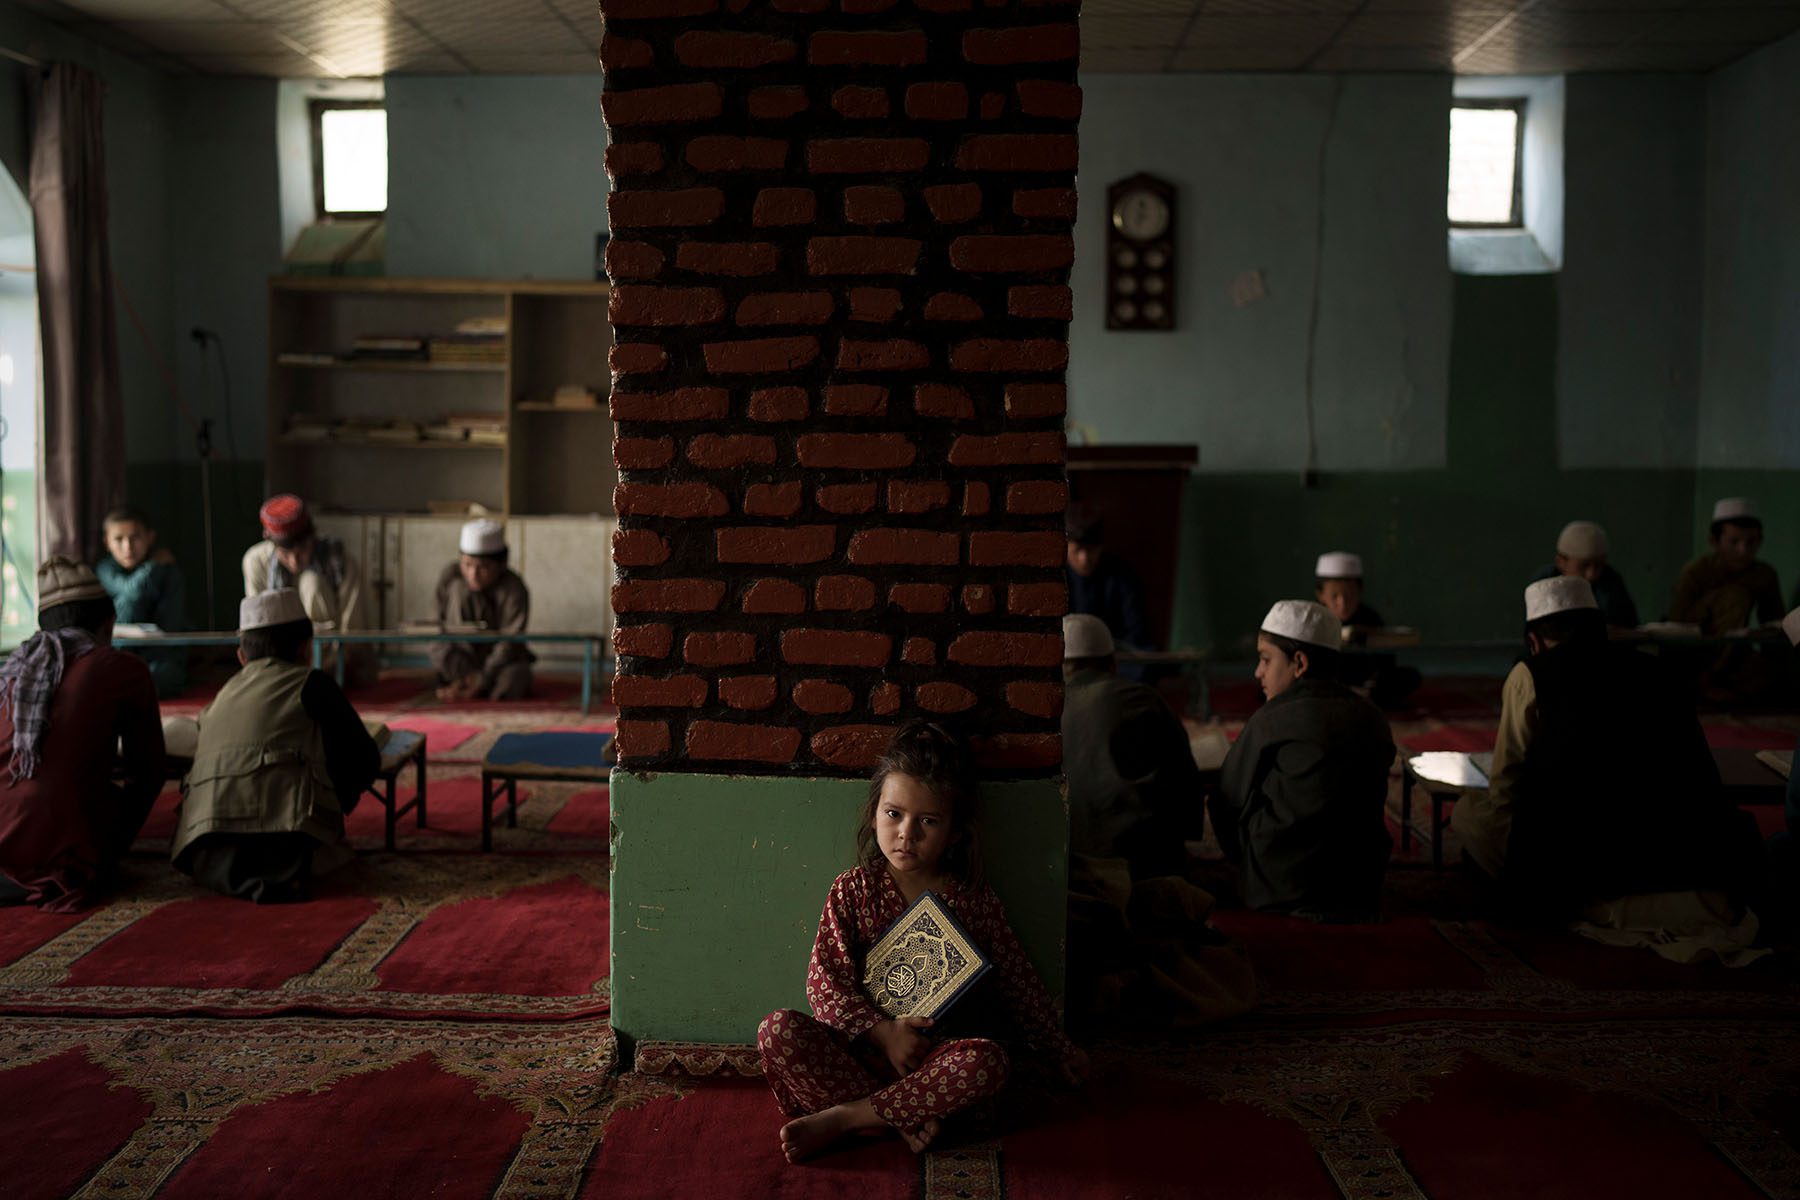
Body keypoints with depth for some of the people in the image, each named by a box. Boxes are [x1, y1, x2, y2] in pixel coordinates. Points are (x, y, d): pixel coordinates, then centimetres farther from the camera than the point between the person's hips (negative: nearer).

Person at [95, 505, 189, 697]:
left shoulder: (169, 572, 1)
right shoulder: (104, 568, 6)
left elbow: (169, 629, -10)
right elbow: (133, 591, -17)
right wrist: (156, 564, -2)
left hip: (160, 661, -1)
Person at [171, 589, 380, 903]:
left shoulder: (224, 693, 28)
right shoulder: (311, 683, 14)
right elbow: (366, 761, 14)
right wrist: (338, 799, 35)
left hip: (205, 831, 3)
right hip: (288, 829, -3)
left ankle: (237, 875, -4)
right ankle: (283, 873, -10)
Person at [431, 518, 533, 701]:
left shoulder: (515, 590, -19)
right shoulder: (450, 576, -12)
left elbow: (509, 644, -21)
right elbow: (440, 623, -8)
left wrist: (481, 681, -30)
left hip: (501, 660, -2)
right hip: (461, 660, 2)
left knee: (516, 677, -37)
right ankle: (464, 677, -21)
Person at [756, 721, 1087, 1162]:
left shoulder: (973, 899, 1)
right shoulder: (853, 890, -1)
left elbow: (1017, 980, 11)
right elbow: (824, 980, -6)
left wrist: (1059, 1049, 17)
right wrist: (883, 1032, -18)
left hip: (939, 1052, 0)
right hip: (860, 1048, 0)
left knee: (989, 1060, -32)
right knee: (778, 1031, -26)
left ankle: (840, 1118, -25)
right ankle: (903, 1120, -25)